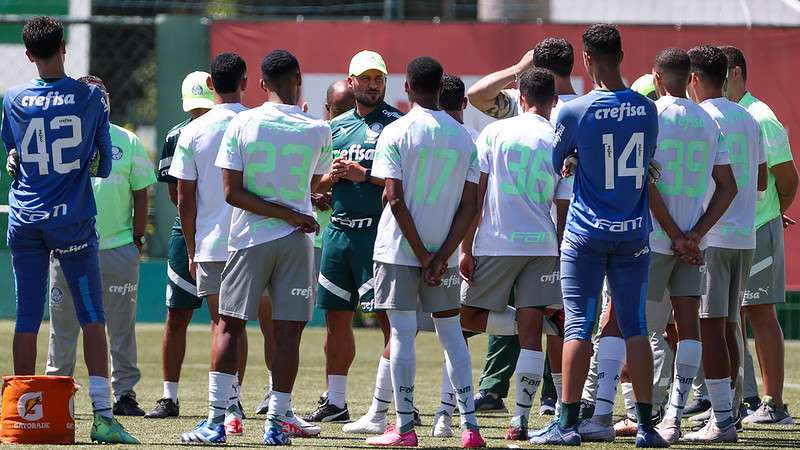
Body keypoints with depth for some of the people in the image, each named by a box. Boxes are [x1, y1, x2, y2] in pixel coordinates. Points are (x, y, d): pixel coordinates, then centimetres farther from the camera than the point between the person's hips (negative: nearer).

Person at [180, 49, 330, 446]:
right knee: (287, 331, 2)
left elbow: (232, 192, -9)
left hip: (249, 239, 0)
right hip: (297, 240, 0)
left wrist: (288, 215, -8)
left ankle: (216, 421, -2)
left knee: (229, 327, 4)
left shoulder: (242, 125, -4)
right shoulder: (317, 130, -2)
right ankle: (277, 422, 1)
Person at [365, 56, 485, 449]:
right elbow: (469, 206, -1)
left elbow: (395, 200, -14)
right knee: (451, 333, 10)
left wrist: (422, 254, -8)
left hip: (399, 250, -4)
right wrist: (441, 256, -3)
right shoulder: (463, 137, 4)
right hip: (442, 251, 4)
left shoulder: (395, 133, -8)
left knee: (402, 335, 0)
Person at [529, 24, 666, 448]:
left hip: (586, 234, -3)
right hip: (634, 234, 3)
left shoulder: (575, 111, -11)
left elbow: (551, 165, 1)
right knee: (635, 328, 5)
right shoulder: (647, 110, 1)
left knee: (578, 327, 0)